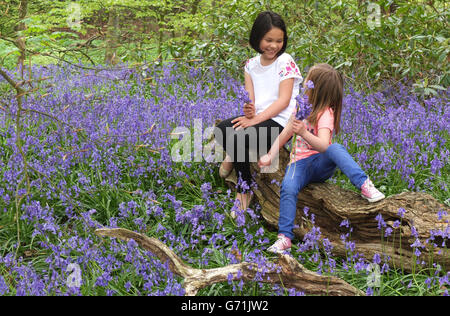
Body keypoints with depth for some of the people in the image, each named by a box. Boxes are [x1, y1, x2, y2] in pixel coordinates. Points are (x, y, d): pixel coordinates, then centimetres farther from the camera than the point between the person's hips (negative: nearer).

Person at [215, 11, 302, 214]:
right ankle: (235, 156, 13)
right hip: (257, 117, 6)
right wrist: (249, 112, -22)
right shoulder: (251, 65, 10)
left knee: (240, 137, -27)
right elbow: (249, 98, 2)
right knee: (221, 130, -17)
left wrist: (257, 118, -22)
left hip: (279, 121, -6)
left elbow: (283, 100, -15)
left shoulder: (285, 62, -7)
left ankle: (244, 189, -8)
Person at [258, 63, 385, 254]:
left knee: (335, 149, -38)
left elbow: (324, 145, -28)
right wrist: (269, 156, 7)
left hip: (320, 163, -4)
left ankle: (365, 186, -38)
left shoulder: (325, 113, -10)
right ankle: (284, 238, -33)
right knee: (287, 188, -28)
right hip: (299, 162, 4)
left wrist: (304, 133, -45)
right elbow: (285, 134, 20)